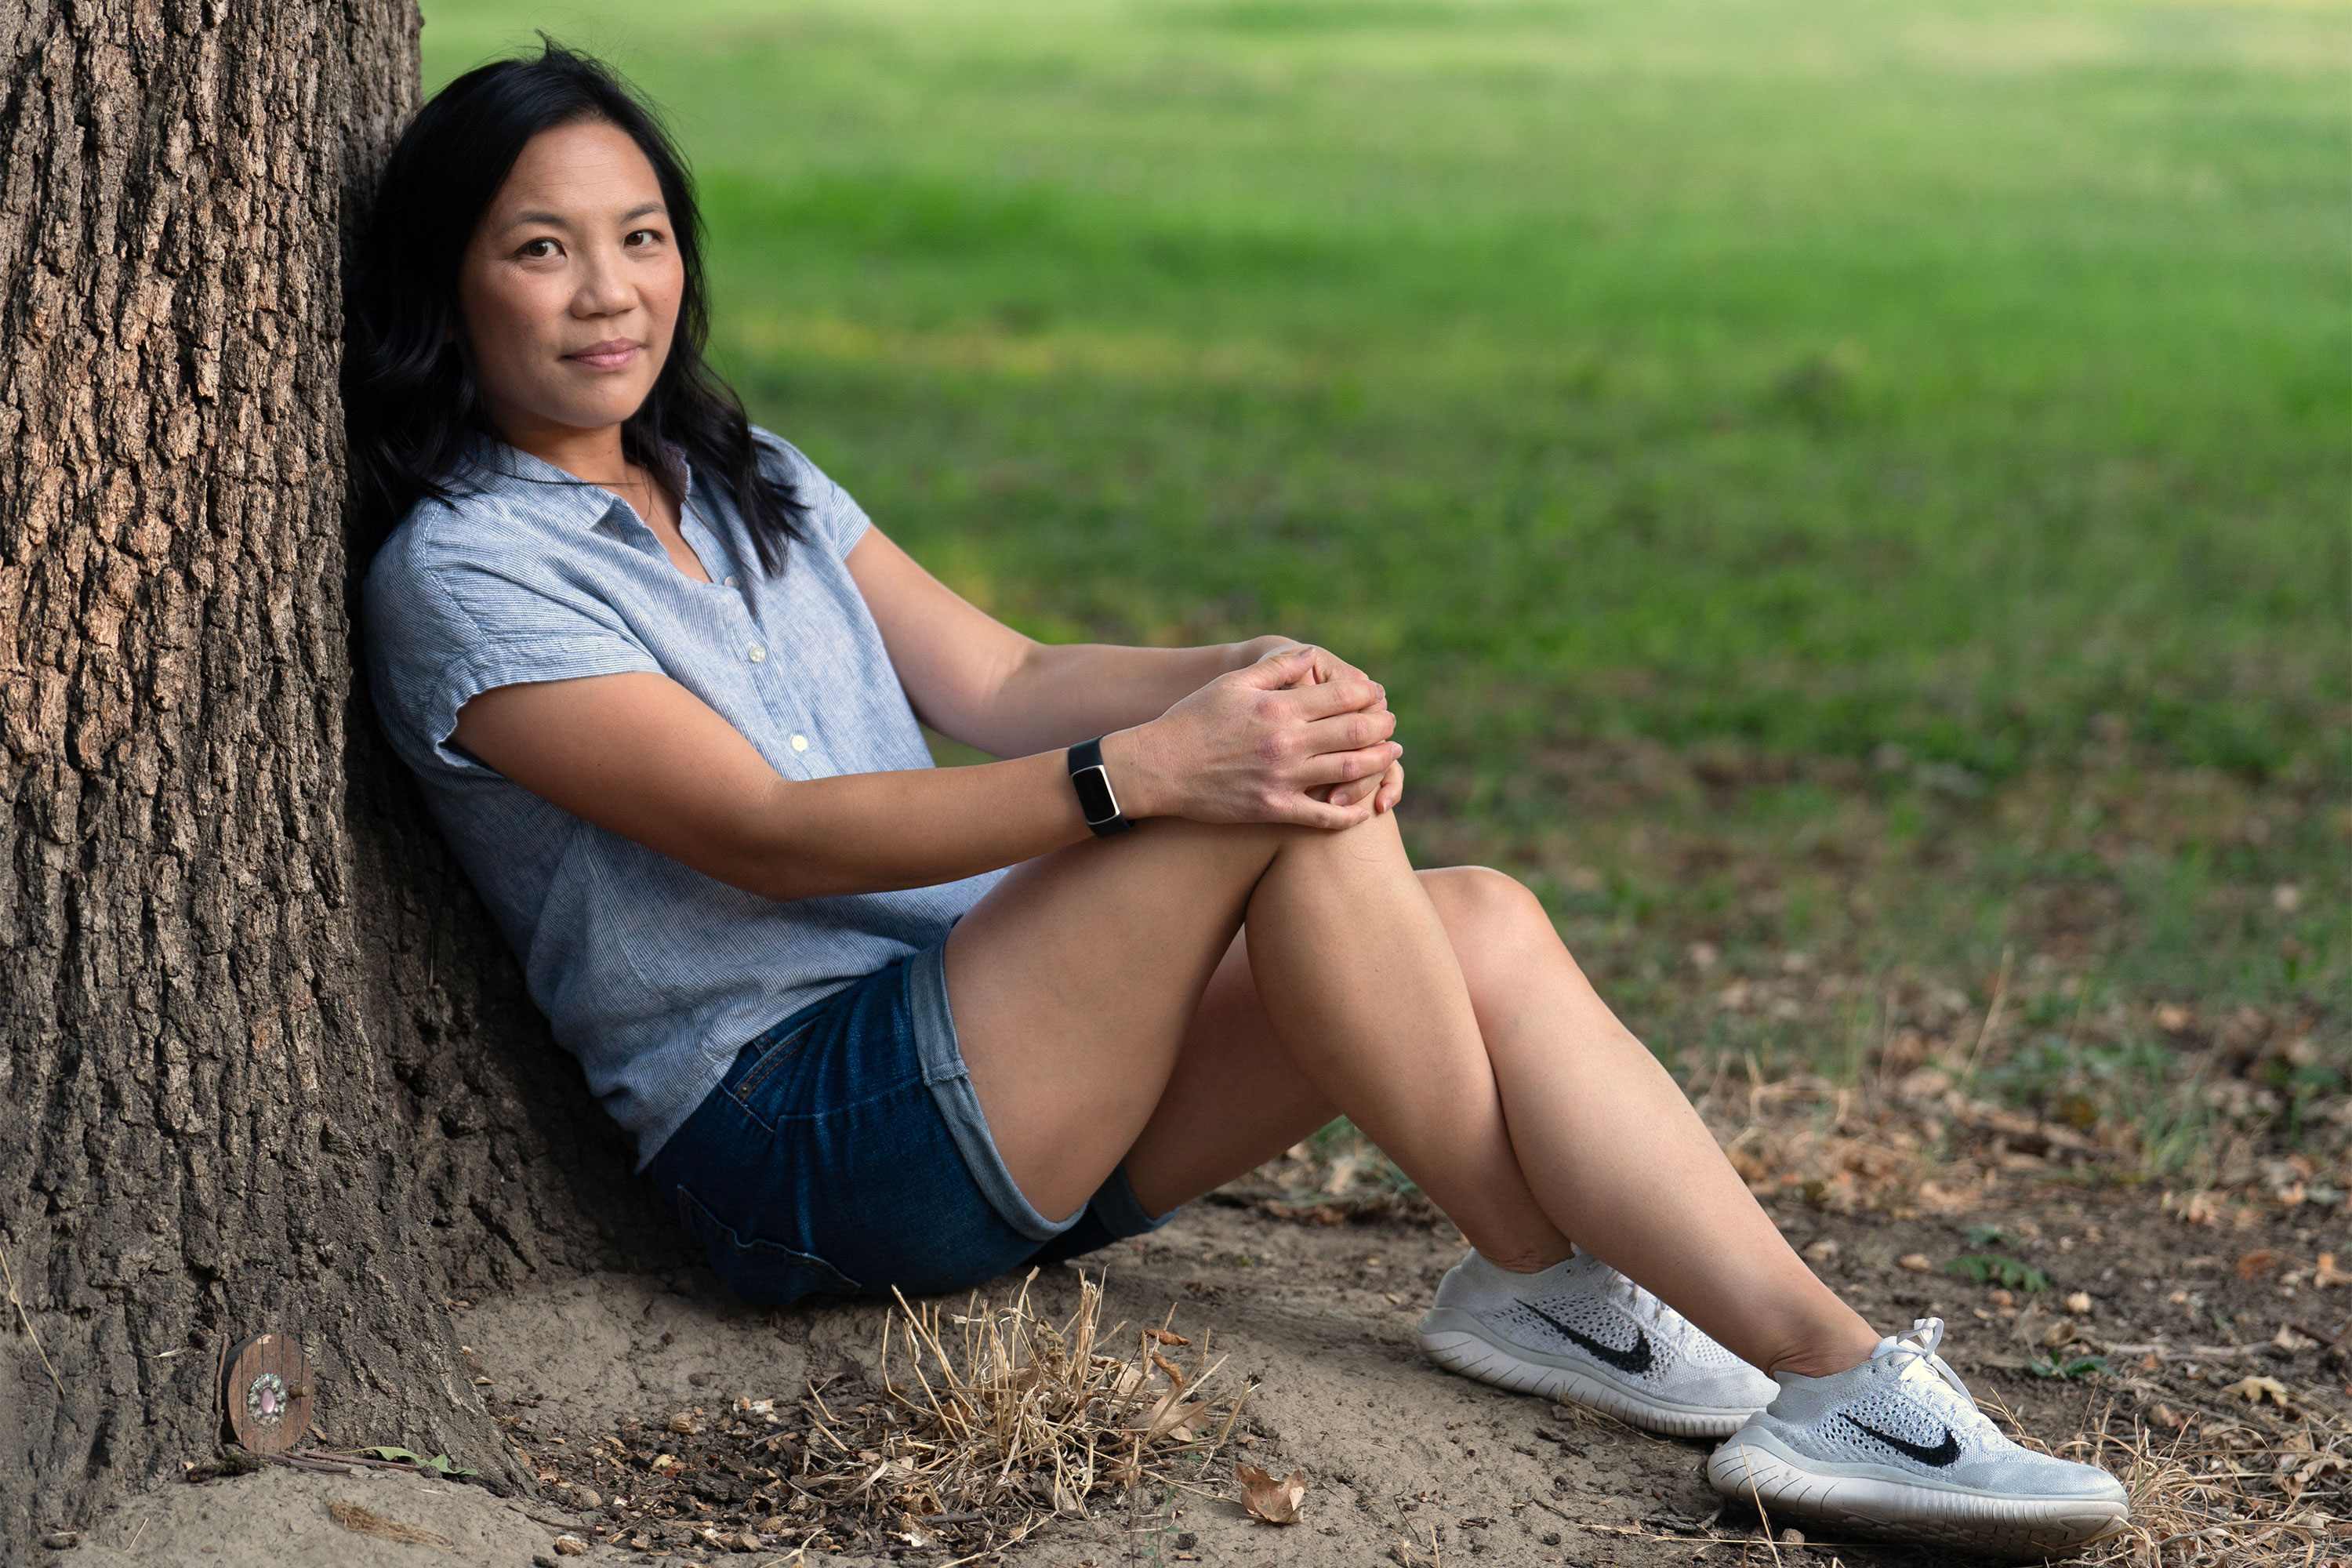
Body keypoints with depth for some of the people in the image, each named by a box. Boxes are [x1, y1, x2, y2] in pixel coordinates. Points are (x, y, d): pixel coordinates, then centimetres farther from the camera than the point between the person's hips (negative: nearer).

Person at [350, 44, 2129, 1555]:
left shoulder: (744, 482, 18)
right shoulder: (461, 579, -7)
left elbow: (996, 686, 9)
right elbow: (761, 831, -18)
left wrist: (1253, 674, -12)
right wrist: (1137, 774, -28)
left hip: (998, 1068, 8)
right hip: (799, 1135, -8)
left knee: (1483, 927, -14)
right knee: (1285, 811, -25)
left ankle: (1834, 1373, -21)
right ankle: (1543, 1277, -12)